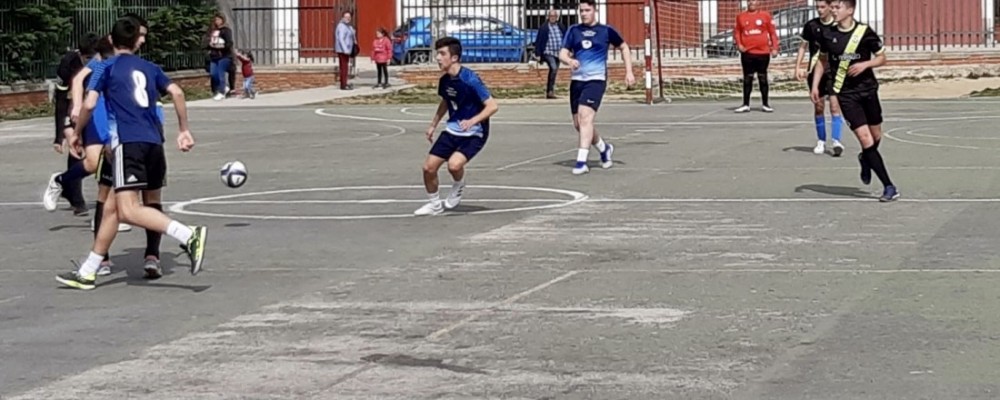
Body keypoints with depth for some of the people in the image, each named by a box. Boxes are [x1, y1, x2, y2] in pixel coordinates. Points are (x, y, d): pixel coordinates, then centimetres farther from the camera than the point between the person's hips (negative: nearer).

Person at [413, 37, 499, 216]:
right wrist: (433, 124, 23)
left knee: (454, 164, -29)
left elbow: (492, 106, -23)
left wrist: (472, 121, -34)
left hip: (474, 133, -7)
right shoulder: (444, 80, 0)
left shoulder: (470, 80, -22)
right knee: (429, 167, 0)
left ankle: (458, 187, 6)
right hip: (452, 129, 7)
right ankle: (435, 204, 24)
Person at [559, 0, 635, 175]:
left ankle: (581, 162, -25)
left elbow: (624, 47, 16)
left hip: (596, 80, -4)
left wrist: (629, 72, 9)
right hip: (577, 80, 4)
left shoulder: (606, 31, 3)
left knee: (585, 116, -22)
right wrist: (569, 60, -23)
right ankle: (604, 148, 34)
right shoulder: (573, 31, 8)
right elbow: (563, 53, 1)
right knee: (578, 123, 8)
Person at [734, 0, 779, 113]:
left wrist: (774, 48, -2)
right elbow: (737, 31, 13)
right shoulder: (741, 16, 7)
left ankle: (765, 104, 11)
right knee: (747, 79, 4)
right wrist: (739, 44, -2)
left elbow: (772, 32, 3)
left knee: (763, 78, 4)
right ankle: (746, 104, 8)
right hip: (747, 53, 1)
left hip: (763, 52, -1)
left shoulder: (765, 15, 2)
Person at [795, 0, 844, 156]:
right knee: (818, 107, 7)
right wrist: (797, 67, 1)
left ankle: (836, 141, -13)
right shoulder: (811, 25, 1)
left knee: (835, 105, -12)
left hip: (834, 71, -2)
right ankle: (821, 141, 19)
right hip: (815, 71, 2)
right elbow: (803, 46, 8)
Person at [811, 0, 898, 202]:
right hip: (846, 93, -1)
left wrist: (865, 64, -17)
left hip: (868, 89, 1)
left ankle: (865, 159, 50)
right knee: (865, 138, -11)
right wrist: (815, 85, 7)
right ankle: (889, 187, -9)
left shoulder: (865, 32, -7)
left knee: (876, 137, 13)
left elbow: (882, 58, 2)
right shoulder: (827, 34, -2)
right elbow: (822, 60, 14)